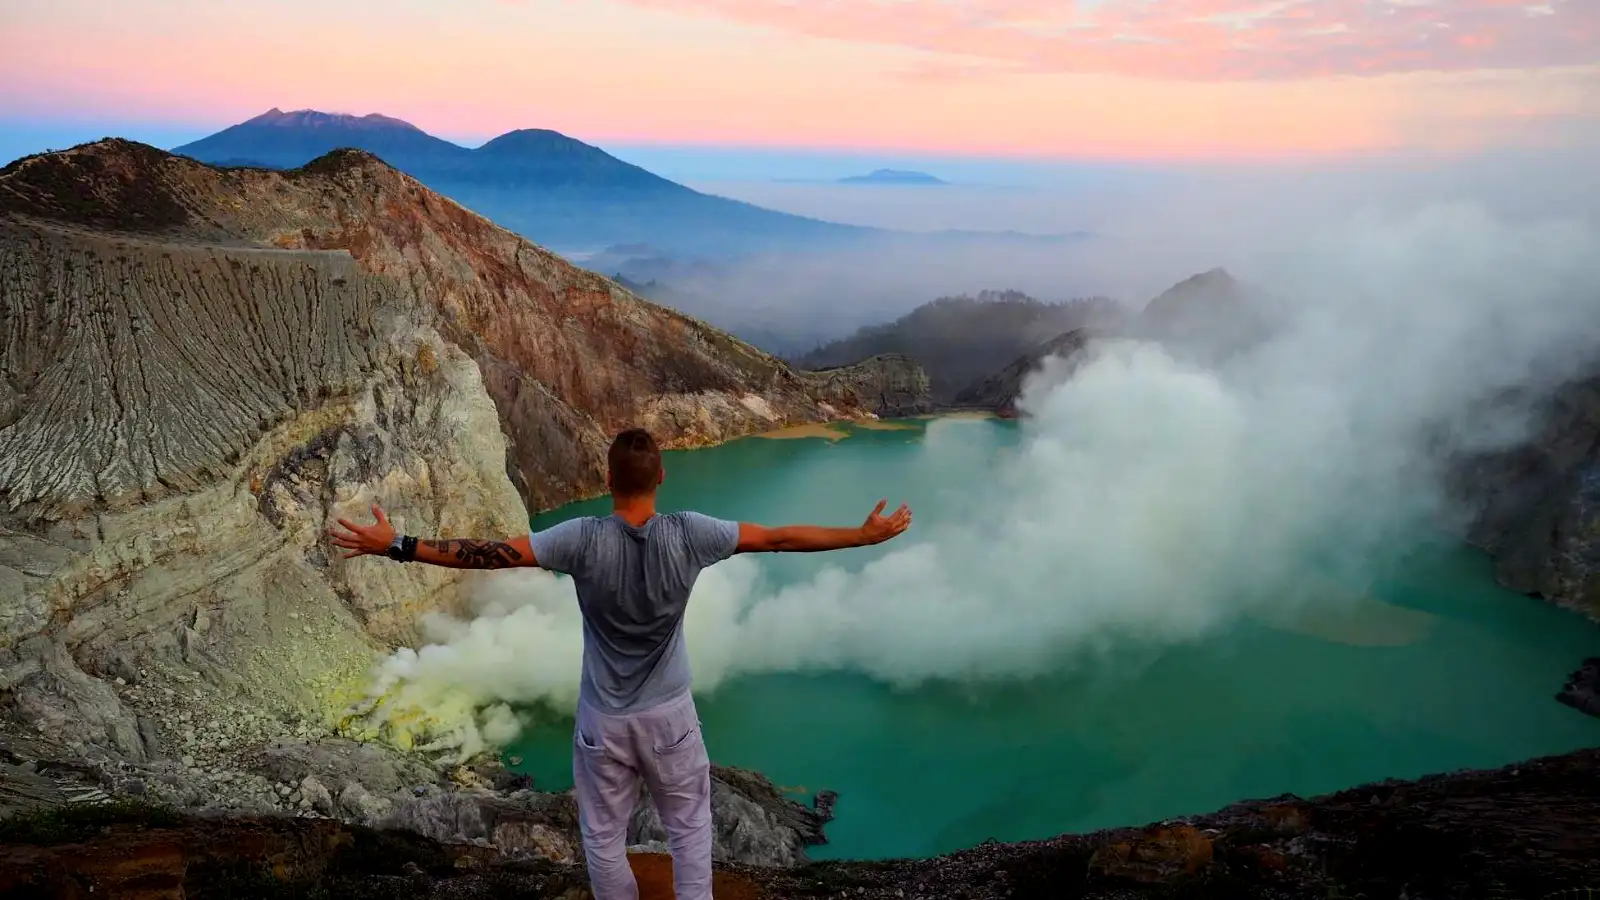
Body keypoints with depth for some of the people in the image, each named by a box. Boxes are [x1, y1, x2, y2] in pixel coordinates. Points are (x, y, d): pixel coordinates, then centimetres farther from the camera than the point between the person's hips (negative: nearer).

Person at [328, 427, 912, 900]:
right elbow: (781, 538, -12)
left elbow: (492, 553, -19)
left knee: (605, 839, 18)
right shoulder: (688, 534, -16)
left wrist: (397, 546, -11)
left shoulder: (584, 540, -19)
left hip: (604, 721, -1)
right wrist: (865, 535, -4)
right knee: (689, 830, 19)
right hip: (669, 714, 1)